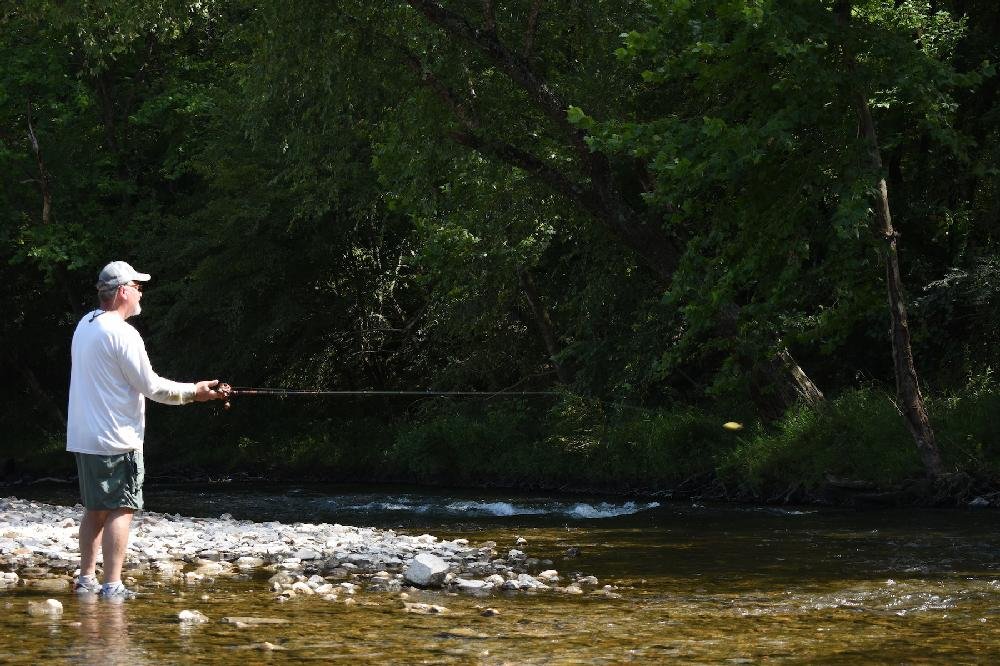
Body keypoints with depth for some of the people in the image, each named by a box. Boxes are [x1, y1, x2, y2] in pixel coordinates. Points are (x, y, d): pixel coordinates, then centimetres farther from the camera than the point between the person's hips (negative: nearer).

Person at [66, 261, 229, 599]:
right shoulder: (122, 333, -16)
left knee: (95, 508, 15)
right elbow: (150, 386, -12)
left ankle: (86, 578, 17)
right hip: (117, 438, -9)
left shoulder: (85, 325, 11)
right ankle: (112, 585, -9)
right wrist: (193, 392, 0)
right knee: (121, 510, -5)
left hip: (83, 437, 9)